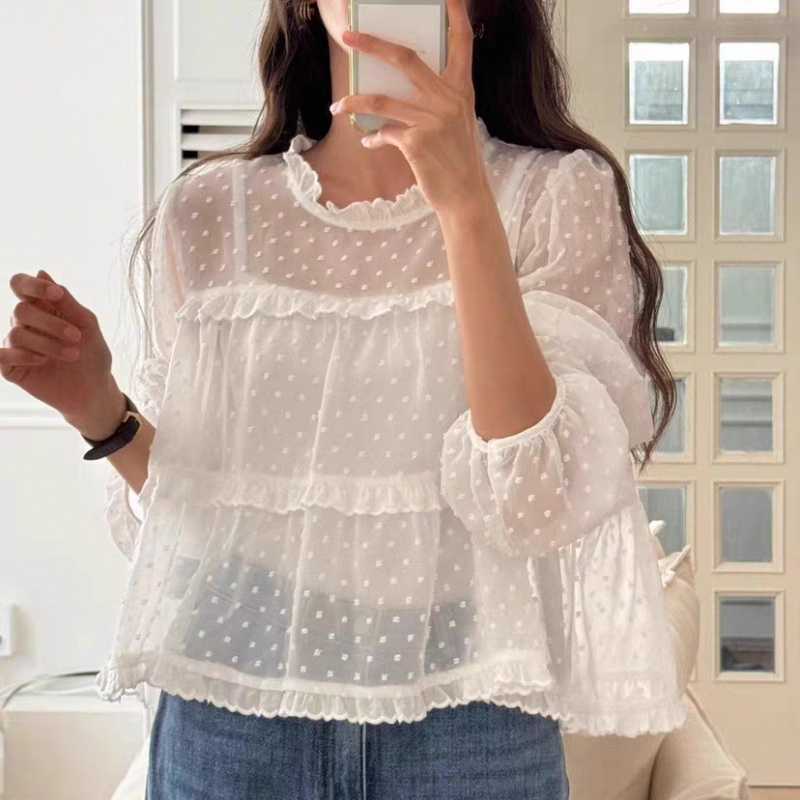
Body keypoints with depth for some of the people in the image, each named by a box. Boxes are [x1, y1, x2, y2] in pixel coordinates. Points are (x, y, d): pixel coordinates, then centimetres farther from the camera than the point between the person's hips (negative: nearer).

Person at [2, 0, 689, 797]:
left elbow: (541, 504, -18)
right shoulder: (206, 212, 1)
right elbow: (190, 501, 8)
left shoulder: (560, 194, -6)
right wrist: (98, 409, -10)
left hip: (466, 729, -2)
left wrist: (467, 203, -23)